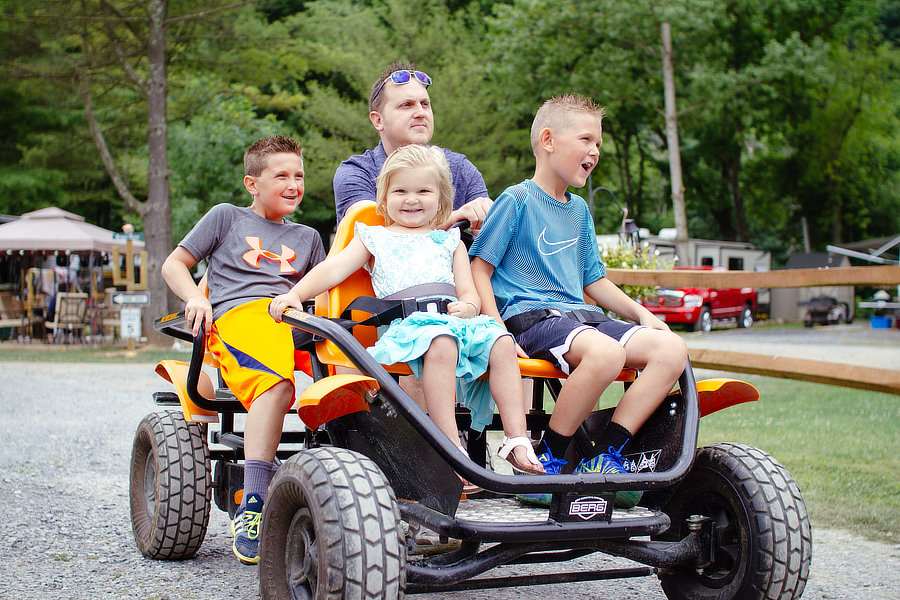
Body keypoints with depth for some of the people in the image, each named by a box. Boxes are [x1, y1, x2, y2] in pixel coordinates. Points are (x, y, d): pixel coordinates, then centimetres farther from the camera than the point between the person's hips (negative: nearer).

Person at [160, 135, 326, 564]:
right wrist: (195, 298, 0)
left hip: (299, 319, 5)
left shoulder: (306, 237, 34)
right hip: (241, 311, -4)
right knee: (276, 382, -38)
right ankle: (252, 505, -42)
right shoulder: (227, 217, 22)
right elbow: (174, 264, 19)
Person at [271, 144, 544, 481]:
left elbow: (470, 293, 21)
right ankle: (452, 449, -40)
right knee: (440, 343, -38)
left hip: (455, 318, 4)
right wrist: (295, 293, -8)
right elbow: (335, 268, 9)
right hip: (405, 323, -3)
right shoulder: (374, 238, 23)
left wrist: (467, 306, -5)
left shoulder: (450, 241, 28)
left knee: (501, 342, -26)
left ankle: (517, 440, -26)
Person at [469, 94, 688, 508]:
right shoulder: (516, 200, 1)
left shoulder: (579, 210, 23)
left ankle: (604, 457, -16)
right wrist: (498, 333, -16)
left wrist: (641, 314, 15)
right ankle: (547, 461, -21)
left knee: (671, 349, -15)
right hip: (528, 316, -8)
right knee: (604, 352, -38)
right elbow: (478, 269, -4)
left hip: (579, 315, 8)